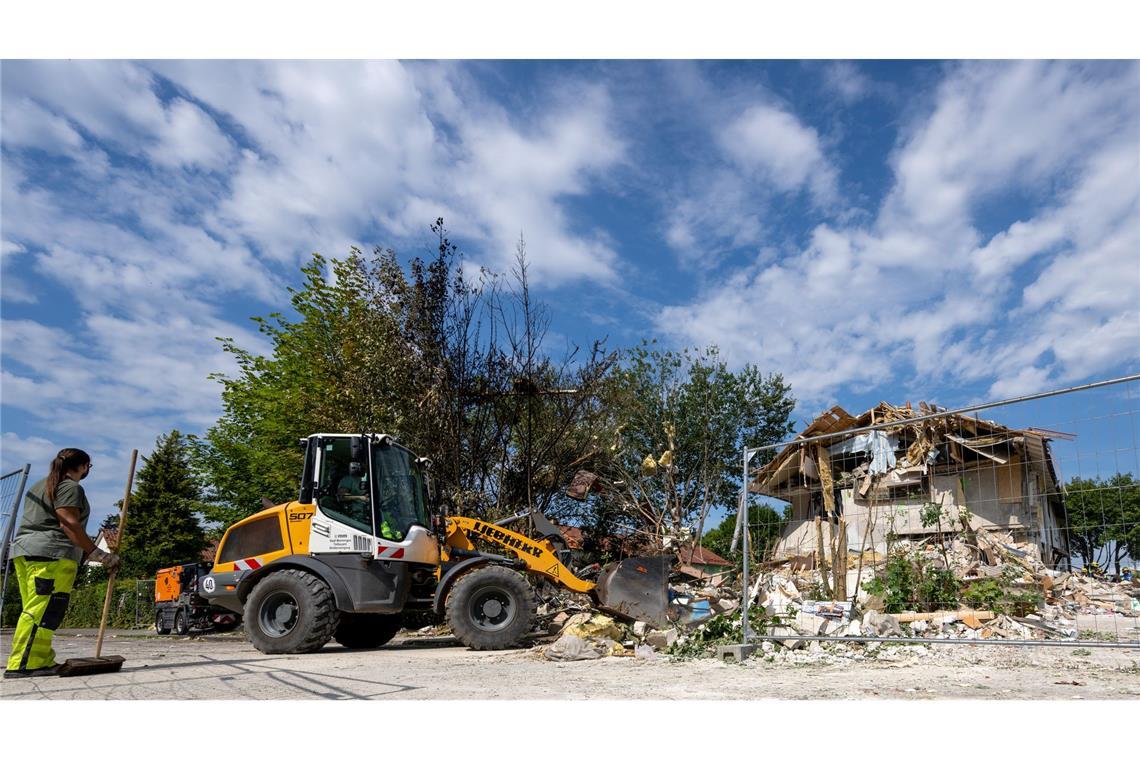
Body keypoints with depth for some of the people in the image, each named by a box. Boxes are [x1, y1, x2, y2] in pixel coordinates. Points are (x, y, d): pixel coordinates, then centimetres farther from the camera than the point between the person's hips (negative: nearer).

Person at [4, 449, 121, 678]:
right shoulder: (70, 487, -4)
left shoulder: (39, 486, 26)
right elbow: (69, 524, -14)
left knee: (34, 610, 5)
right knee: (43, 611, -12)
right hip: (52, 555, -10)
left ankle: (43, 662, 4)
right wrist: (99, 555, -15)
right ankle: (24, 664, -16)